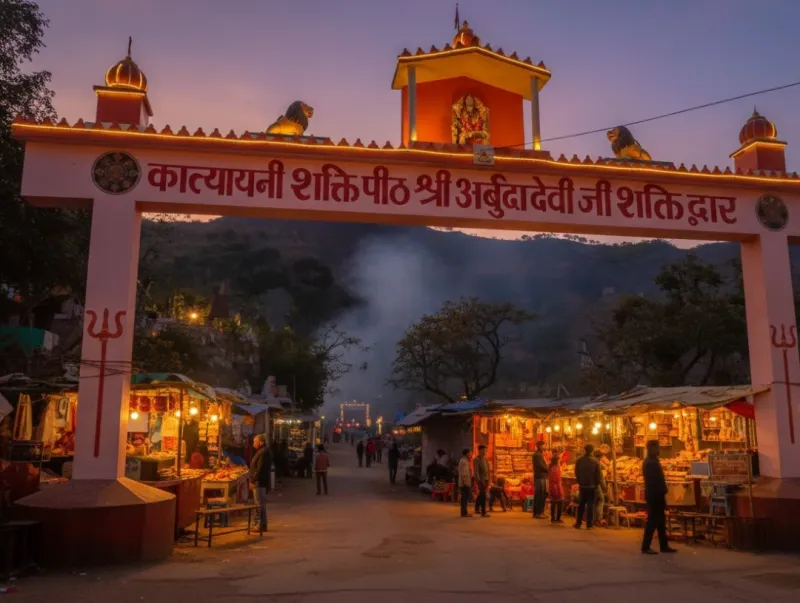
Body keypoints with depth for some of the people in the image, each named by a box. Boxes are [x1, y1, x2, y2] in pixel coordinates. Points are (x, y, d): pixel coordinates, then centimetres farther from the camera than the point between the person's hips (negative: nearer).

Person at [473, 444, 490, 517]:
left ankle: (477, 509, 27)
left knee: (481, 495, 15)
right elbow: (476, 471, -17)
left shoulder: (485, 459, 13)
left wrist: (488, 480, 13)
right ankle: (483, 512, -9)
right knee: (483, 495, -10)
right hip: (480, 480, -8)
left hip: (485, 479, 8)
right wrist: (479, 481, -23)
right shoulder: (476, 460, -11)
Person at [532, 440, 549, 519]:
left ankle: (541, 512, 17)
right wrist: (549, 470, -6)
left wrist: (548, 470, 3)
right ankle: (537, 513, -5)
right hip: (539, 477, -9)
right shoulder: (536, 455, -9)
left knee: (544, 495, 11)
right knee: (539, 495, -8)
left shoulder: (541, 454, 21)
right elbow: (541, 466, -16)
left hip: (543, 477, 9)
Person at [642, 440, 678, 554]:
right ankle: (645, 547, 1)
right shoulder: (650, 463, -18)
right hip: (654, 497, -10)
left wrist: (661, 494, 17)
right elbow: (652, 481, -23)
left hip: (657, 496, 10)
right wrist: (659, 495, -23)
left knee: (661, 522, 14)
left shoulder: (653, 461, 14)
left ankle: (664, 546, 20)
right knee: (652, 521, -5)